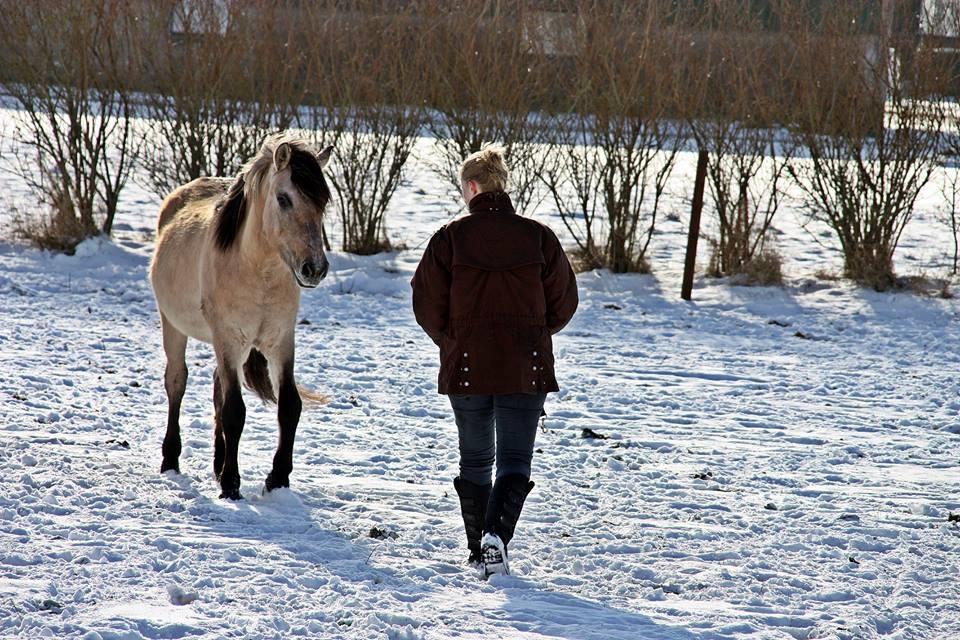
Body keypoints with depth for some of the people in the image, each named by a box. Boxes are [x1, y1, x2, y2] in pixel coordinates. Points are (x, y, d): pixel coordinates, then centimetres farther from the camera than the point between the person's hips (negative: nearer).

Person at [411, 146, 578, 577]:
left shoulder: (450, 238, -5)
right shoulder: (539, 237, -2)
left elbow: (427, 305, -3)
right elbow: (563, 304, 4)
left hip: (466, 367, 0)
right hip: (527, 369, 0)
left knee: (475, 460, 15)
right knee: (515, 460, 2)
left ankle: (479, 549, 19)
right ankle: (496, 534, -21)